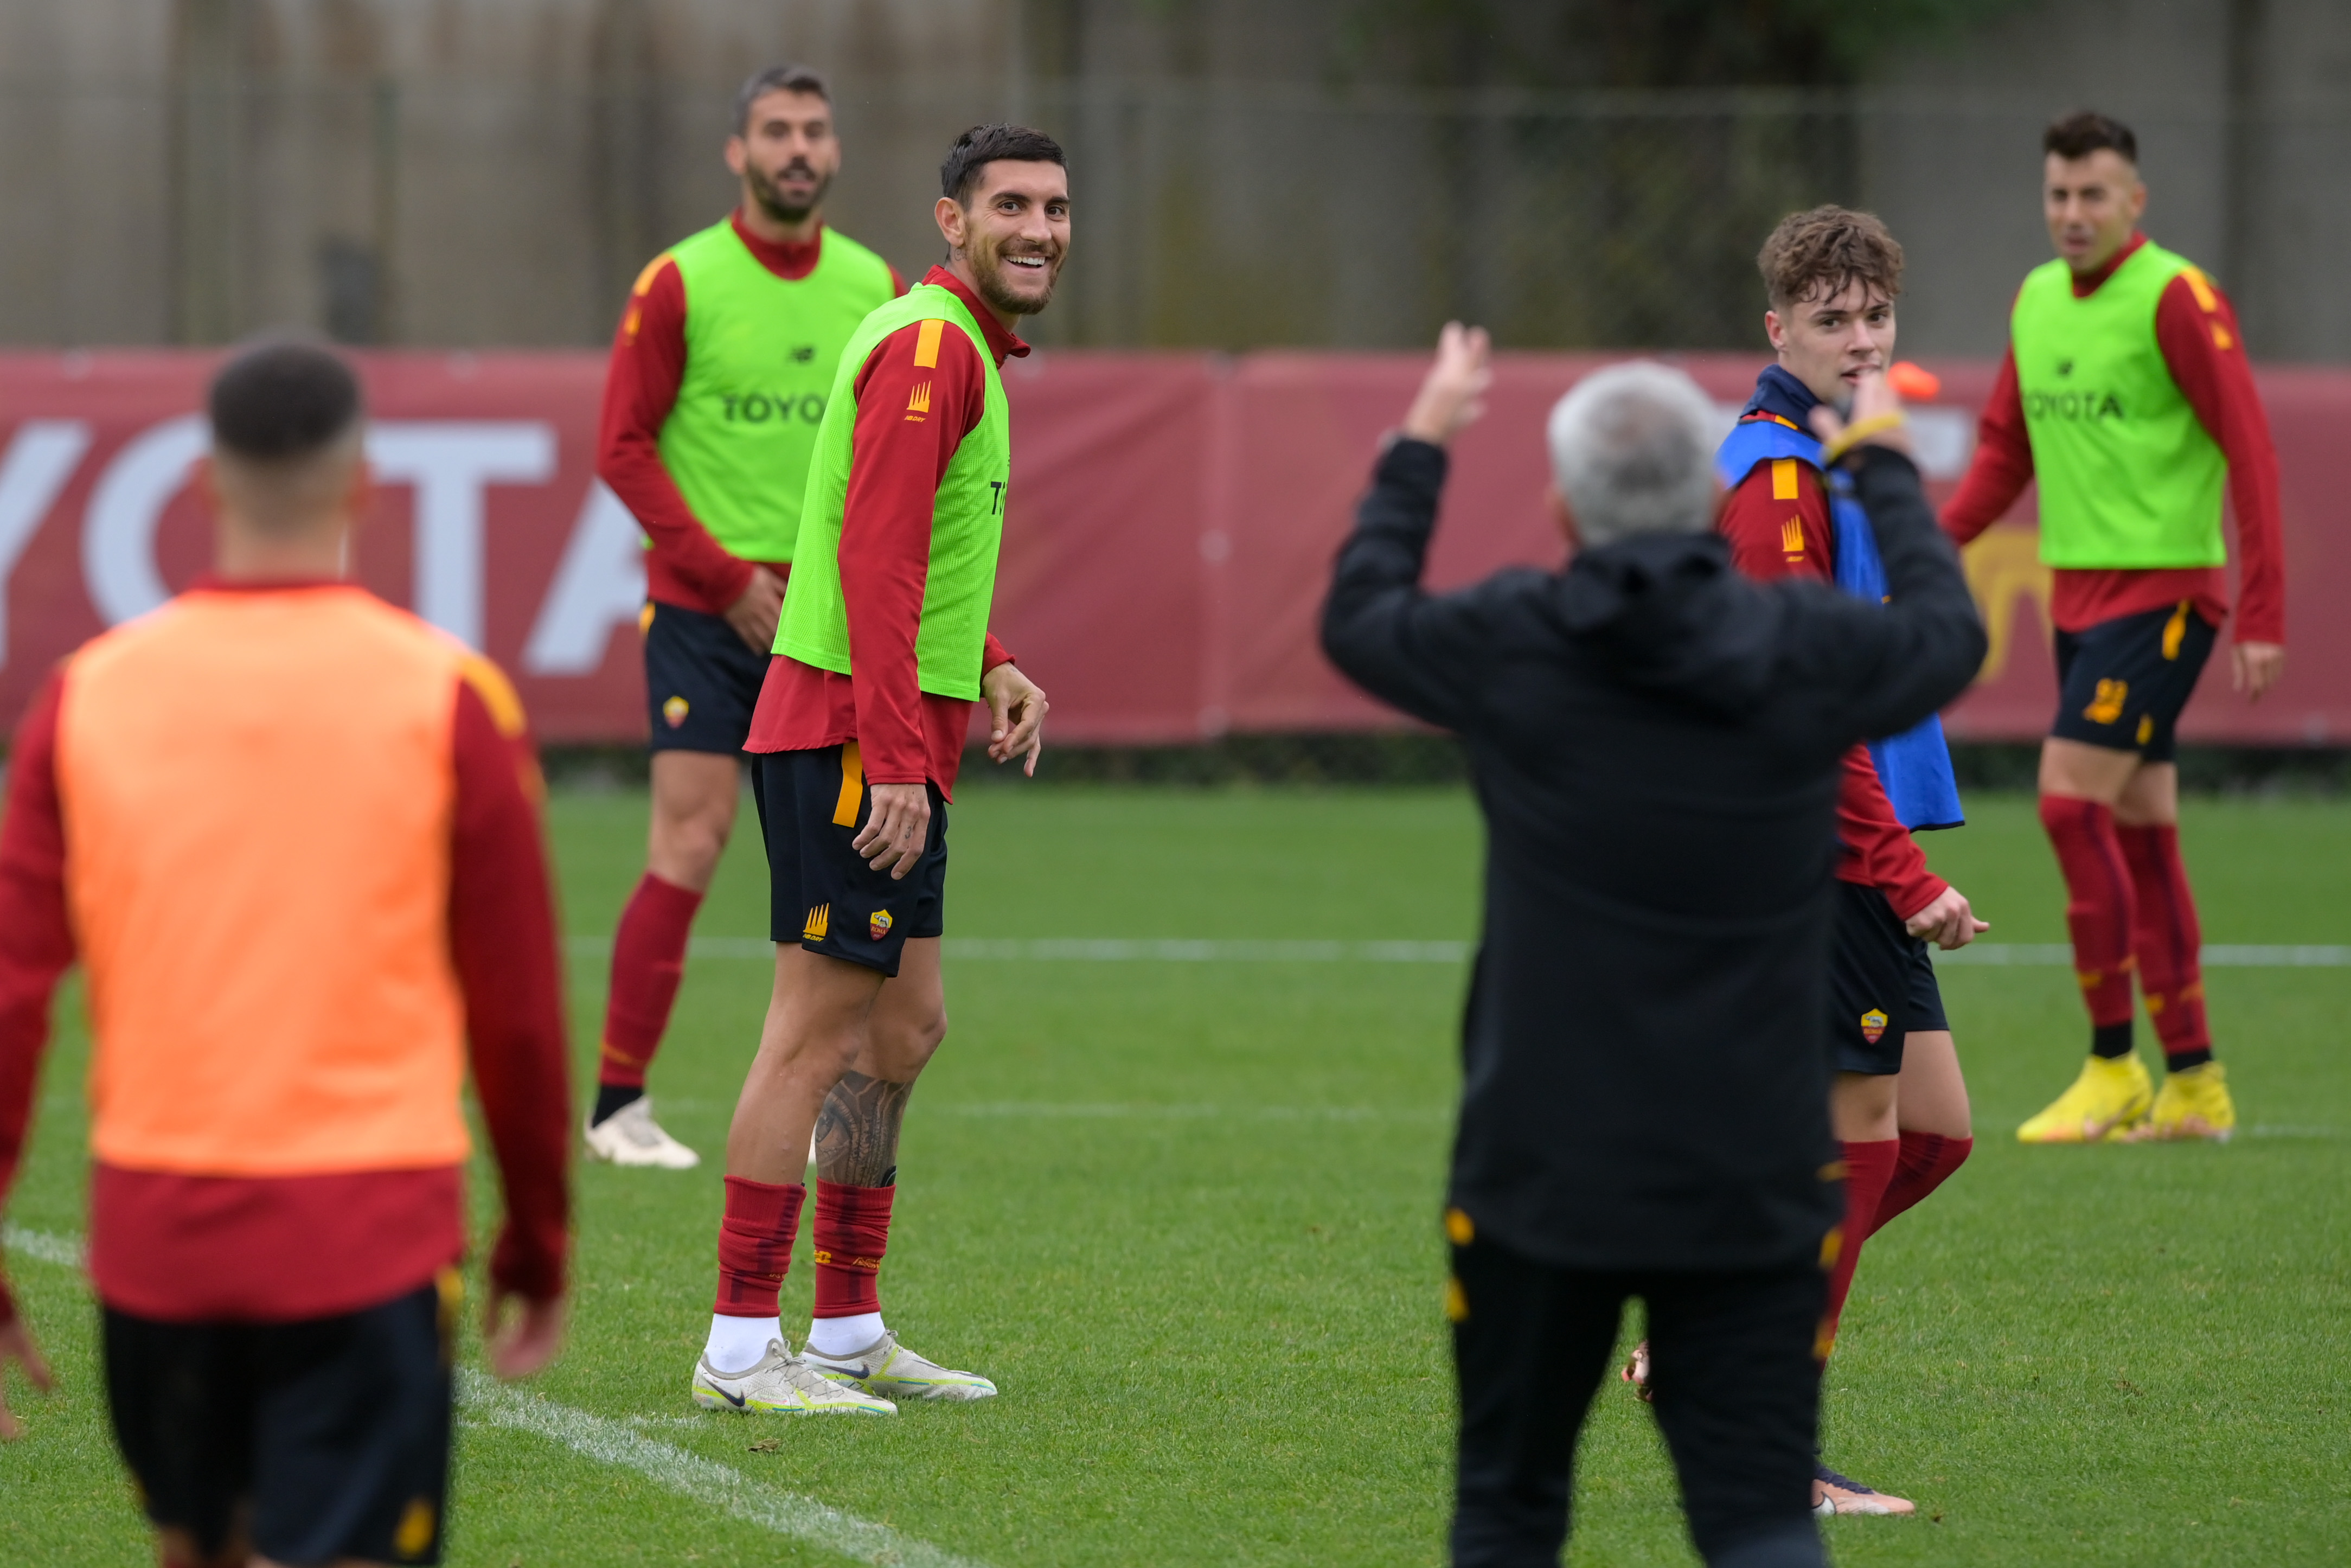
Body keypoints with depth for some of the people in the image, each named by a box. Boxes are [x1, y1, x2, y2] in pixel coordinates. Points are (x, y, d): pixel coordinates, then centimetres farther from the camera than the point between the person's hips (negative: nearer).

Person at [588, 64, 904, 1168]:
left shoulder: (876, 289, 8)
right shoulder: (680, 283, -4)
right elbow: (624, 447, -5)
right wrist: (725, 577, -11)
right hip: (705, 610, -4)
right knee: (691, 839, -11)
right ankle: (618, 1102, -6)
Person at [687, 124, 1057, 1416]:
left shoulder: (964, 346, 18)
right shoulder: (926, 347, -14)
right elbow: (876, 560, -22)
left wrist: (989, 671, 12)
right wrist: (895, 762, -26)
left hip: (893, 742, 10)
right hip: (852, 736, -10)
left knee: (903, 1030, 15)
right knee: (816, 1036, -7)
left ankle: (849, 1329, 22)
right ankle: (741, 1348, -4)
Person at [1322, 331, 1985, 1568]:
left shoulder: (1509, 647, -6)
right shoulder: (1809, 653, -5)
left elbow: (1358, 618, 16)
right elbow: (1948, 633, 19)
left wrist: (1419, 446, 31)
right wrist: (1883, 468, 35)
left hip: (1541, 1176, 0)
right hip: (1753, 1182, 0)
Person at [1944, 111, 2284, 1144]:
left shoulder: (2176, 299, -11)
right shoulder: (2035, 299, 12)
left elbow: (2250, 450, -13)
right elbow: (2004, 454, 19)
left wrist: (2263, 615, -18)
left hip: (2162, 586, -7)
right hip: (2078, 590, 7)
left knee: (2071, 801, -14)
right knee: (2141, 832, 8)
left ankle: (2112, 1068, -7)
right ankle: (2194, 1084, 13)